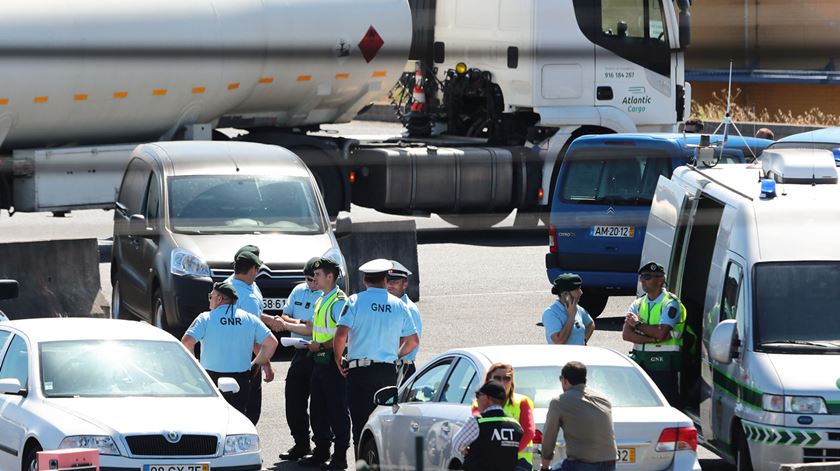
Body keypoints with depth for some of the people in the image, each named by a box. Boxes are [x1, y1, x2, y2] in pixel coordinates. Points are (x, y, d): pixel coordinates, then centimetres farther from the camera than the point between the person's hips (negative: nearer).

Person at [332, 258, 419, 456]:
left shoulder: (356, 301, -5)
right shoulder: (398, 305, 7)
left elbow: (341, 334, -15)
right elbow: (413, 340, 11)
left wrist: (338, 359, 0)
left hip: (360, 371, -3)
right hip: (389, 371, 3)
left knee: (361, 424, -2)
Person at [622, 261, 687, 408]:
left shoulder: (670, 304, -5)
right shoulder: (638, 304, 13)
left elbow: (660, 332, -19)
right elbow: (626, 334, 0)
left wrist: (638, 324, -5)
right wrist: (654, 338, -12)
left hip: (663, 364, -6)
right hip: (640, 362, 6)